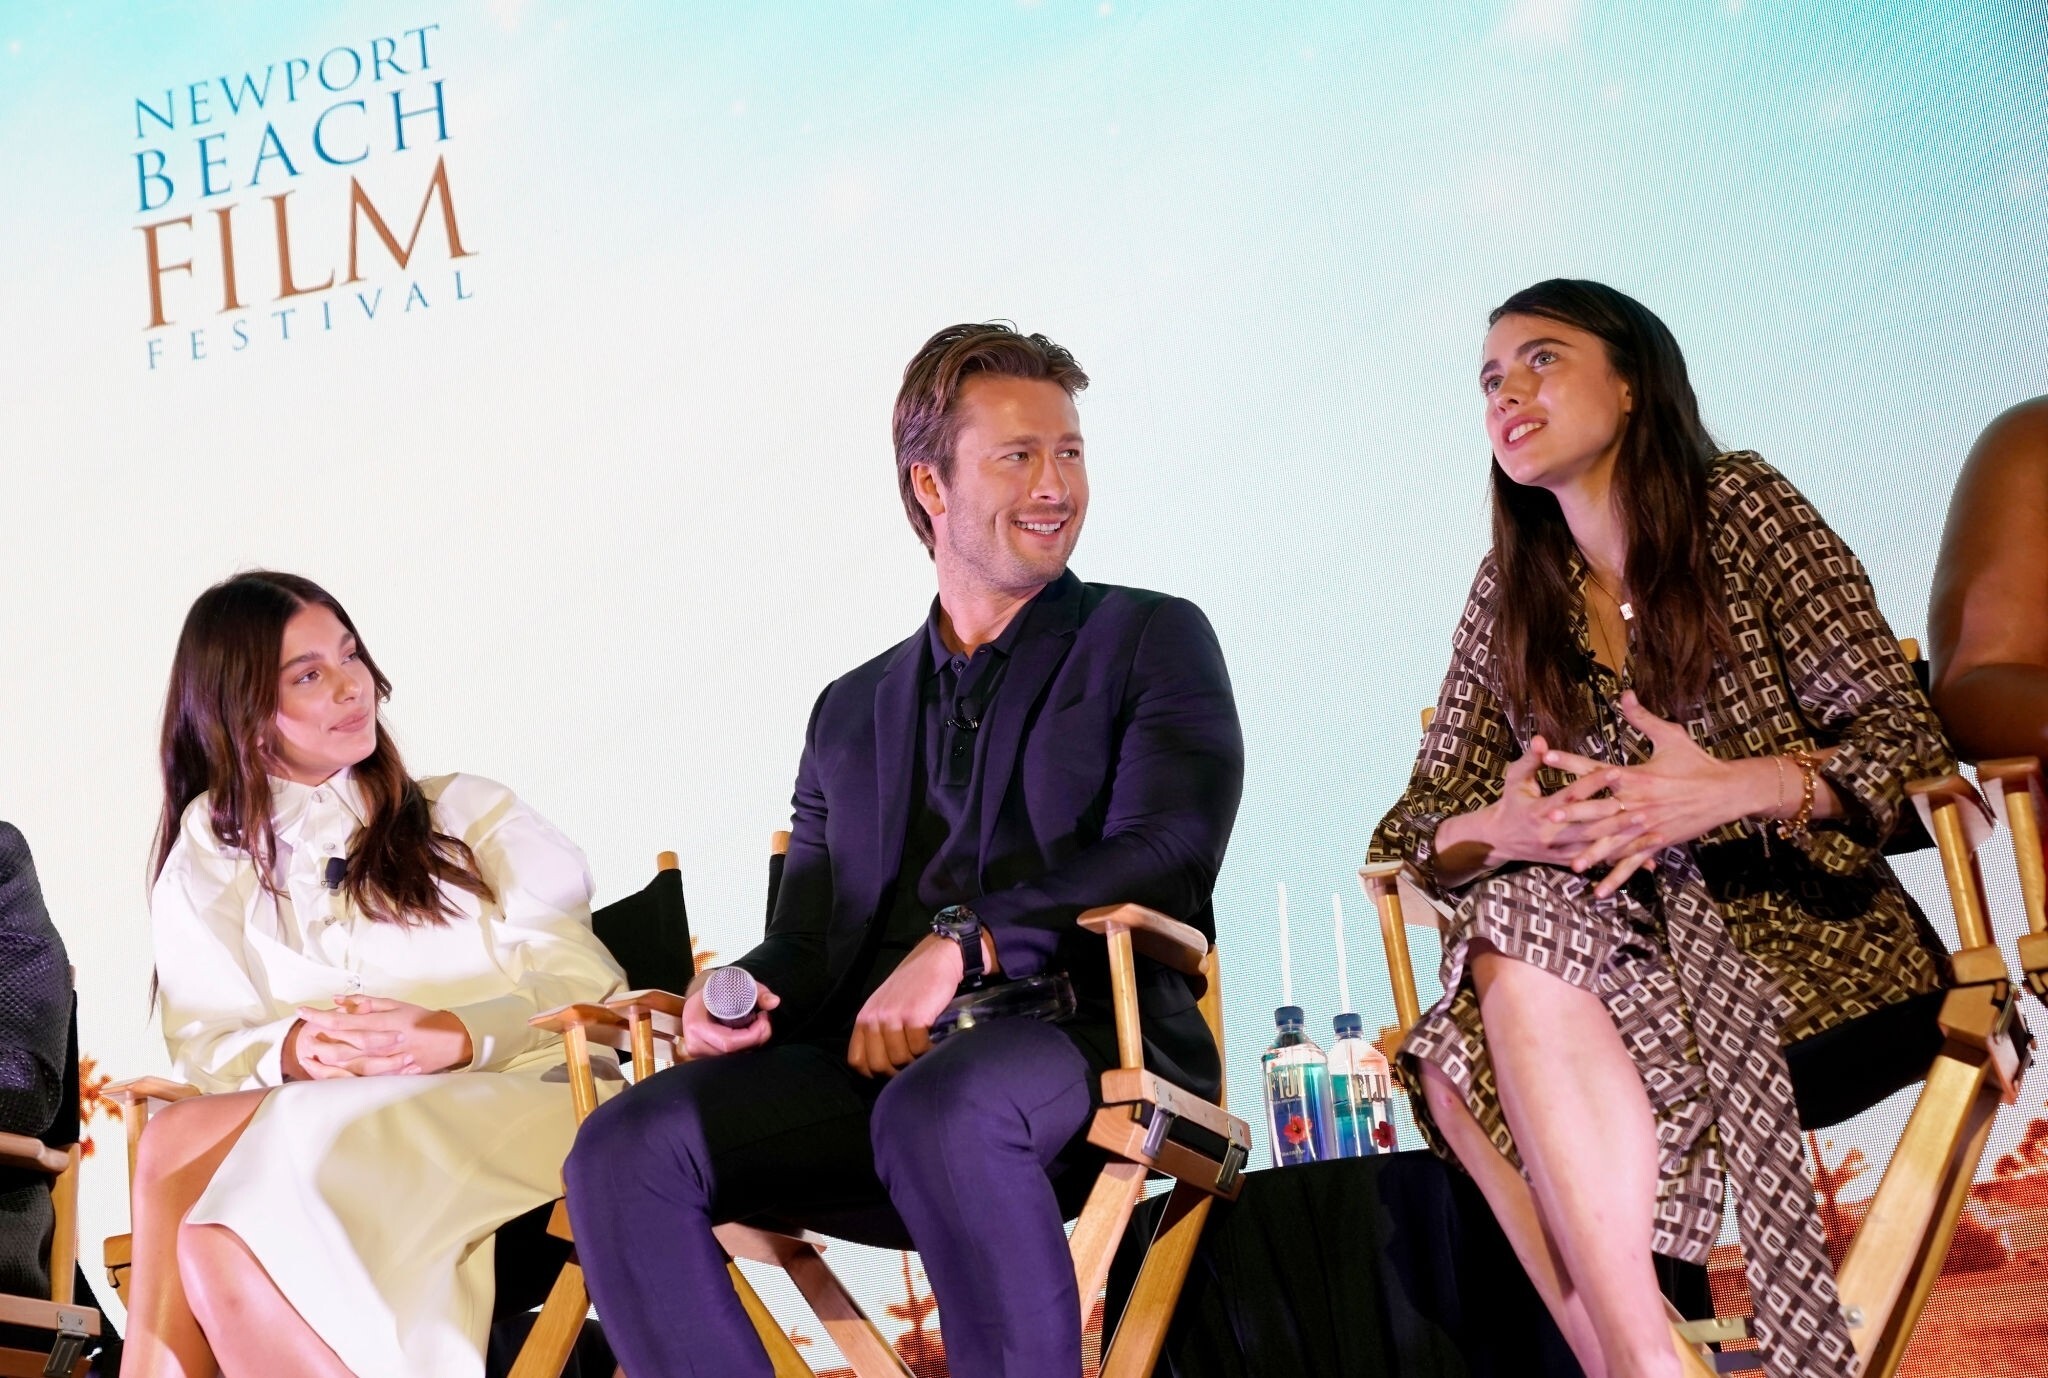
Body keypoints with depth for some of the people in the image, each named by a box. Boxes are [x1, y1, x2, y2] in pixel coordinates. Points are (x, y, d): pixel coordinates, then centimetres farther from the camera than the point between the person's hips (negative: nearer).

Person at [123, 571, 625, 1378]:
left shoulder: (473, 815, 16)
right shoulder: (208, 863, 21)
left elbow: (589, 989, 5)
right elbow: (206, 1046, 8)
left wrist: (459, 1035, -16)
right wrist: (291, 1052, -15)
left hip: (498, 1102, -2)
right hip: (301, 1123, 3)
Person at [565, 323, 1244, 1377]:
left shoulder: (1151, 640, 12)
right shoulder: (852, 712, 25)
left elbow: (1170, 849, -5)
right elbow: (808, 941, 22)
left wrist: (959, 939, -16)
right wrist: (745, 995, -3)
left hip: (1088, 1040, -4)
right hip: (872, 1061, 5)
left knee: (941, 1107, -39)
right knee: (626, 1150, -20)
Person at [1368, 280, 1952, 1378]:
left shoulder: (1744, 510, 1)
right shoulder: (1509, 592, 14)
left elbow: (1902, 736, -6)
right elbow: (1417, 823, 10)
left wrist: (1735, 789, -25)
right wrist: (1497, 830, -15)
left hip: (1802, 926, -4)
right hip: (1605, 935, 4)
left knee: (1529, 966, -32)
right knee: (1462, 1061, -29)